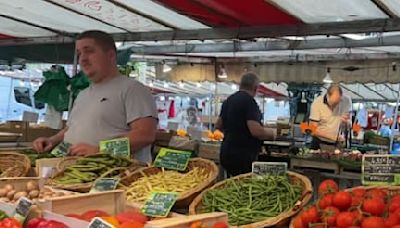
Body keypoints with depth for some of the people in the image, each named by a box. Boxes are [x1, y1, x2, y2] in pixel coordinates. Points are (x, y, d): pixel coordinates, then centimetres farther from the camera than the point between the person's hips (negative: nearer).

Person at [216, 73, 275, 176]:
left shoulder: (228, 100, 11)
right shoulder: (249, 101, -15)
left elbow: (218, 125, 21)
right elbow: (256, 131, -23)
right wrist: (270, 134, -4)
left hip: (226, 152, 9)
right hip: (243, 156, -9)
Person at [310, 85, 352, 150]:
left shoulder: (347, 101, -8)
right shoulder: (317, 103, -17)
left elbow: (347, 126, 2)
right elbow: (314, 130, -16)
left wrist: (345, 122, -20)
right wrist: (334, 137, -22)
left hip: (338, 144, 2)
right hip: (320, 144, -2)